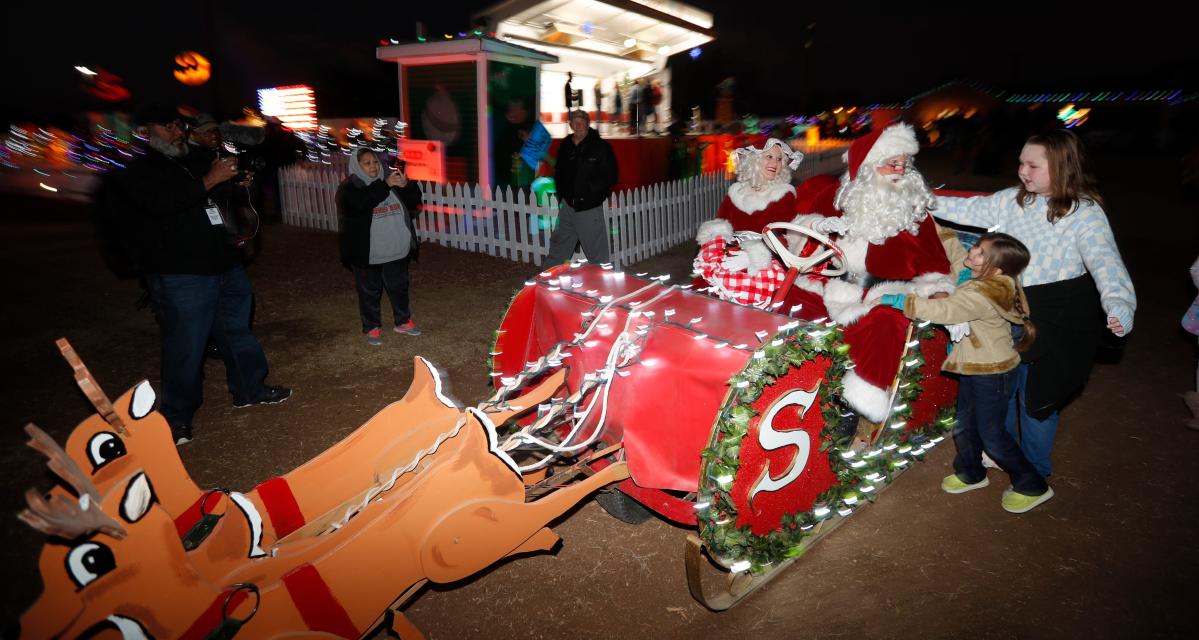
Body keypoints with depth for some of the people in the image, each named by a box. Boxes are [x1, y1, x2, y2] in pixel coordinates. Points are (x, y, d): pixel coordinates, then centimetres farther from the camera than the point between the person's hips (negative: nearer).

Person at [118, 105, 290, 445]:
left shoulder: (198, 163, 19)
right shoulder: (139, 171, 0)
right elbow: (158, 203, -21)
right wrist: (209, 181, -22)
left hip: (226, 265, 7)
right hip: (180, 274, -6)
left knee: (238, 331, 15)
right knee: (186, 346, -3)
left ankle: (249, 389, 30)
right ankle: (177, 416, 10)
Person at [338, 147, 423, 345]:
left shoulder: (392, 182, 8)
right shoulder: (350, 187, -6)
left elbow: (414, 202, 2)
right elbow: (361, 202, -27)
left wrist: (407, 186, -18)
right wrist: (385, 185, -33)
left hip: (396, 251, 4)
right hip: (367, 254, -4)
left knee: (399, 287, 16)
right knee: (370, 292, 7)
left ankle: (403, 321, 31)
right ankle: (371, 328, 20)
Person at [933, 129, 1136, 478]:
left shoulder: (1085, 213, -17)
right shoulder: (1011, 200, -1)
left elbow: (1105, 261, -27)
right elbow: (969, 210, 9)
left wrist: (1118, 305, -43)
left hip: (1053, 321, -5)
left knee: (1035, 396, 8)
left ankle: (1035, 473, 32)